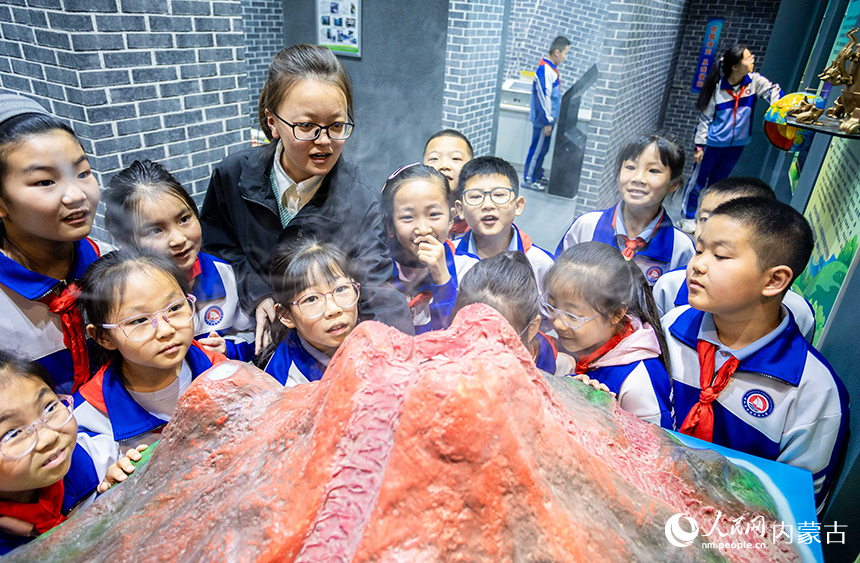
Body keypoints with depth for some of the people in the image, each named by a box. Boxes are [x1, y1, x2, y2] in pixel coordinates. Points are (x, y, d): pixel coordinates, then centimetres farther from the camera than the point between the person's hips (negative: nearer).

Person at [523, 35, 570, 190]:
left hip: (548, 118, 10)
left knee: (543, 149, 18)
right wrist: (547, 122, -20)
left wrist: (554, 117, 21)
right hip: (542, 119, -10)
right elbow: (543, 98, -23)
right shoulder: (544, 70, -21)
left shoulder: (552, 69, 10)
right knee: (538, 148, 0)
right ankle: (528, 179, 12)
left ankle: (538, 176, 30)